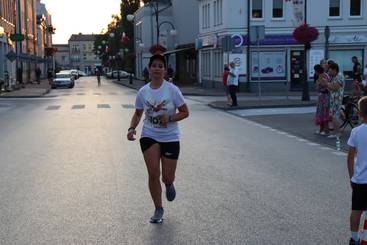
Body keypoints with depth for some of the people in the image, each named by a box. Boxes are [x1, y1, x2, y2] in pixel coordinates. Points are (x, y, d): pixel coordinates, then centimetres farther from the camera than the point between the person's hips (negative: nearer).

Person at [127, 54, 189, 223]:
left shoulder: (172, 89, -10)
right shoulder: (143, 91, -1)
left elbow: (185, 112, -5)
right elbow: (138, 114, 13)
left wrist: (170, 118, -21)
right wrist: (132, 128, -5)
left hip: (170, 138, -2)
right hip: (149, 136, 2)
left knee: (167, 178, 0)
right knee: (153, 173, -8)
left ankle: (169, 184, 41)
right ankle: (158, 209, 10)